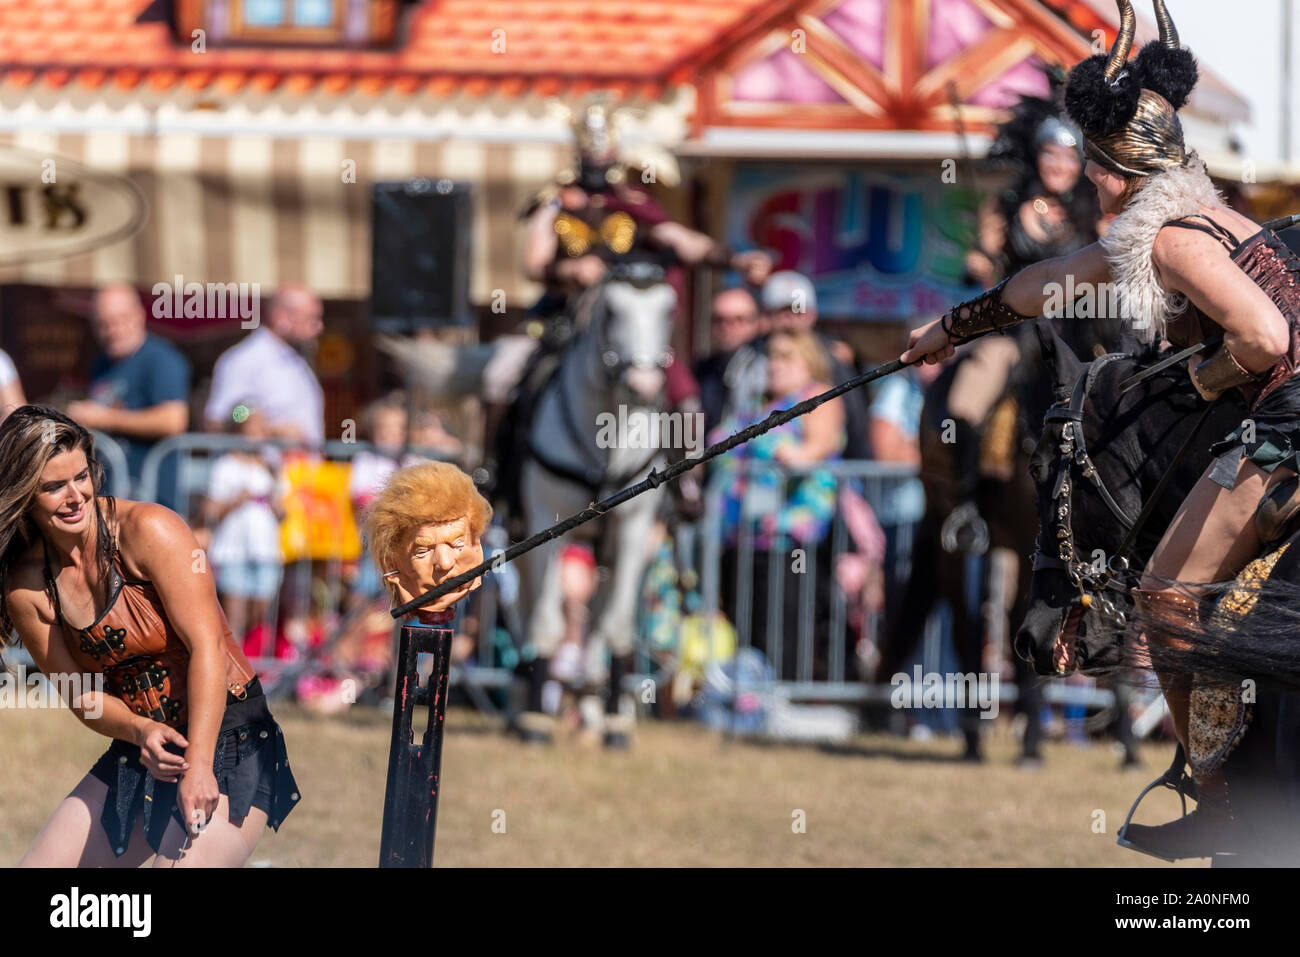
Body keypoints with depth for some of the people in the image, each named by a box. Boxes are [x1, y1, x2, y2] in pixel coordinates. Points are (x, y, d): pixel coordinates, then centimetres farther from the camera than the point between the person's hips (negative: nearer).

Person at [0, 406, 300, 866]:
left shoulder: (148, 530, -15)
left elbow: (207, 645, -20)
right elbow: (80, 694, 4)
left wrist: (199, 766, -28)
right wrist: (140, 730, -19)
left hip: (227, 742, -6)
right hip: (140, 754, 6)